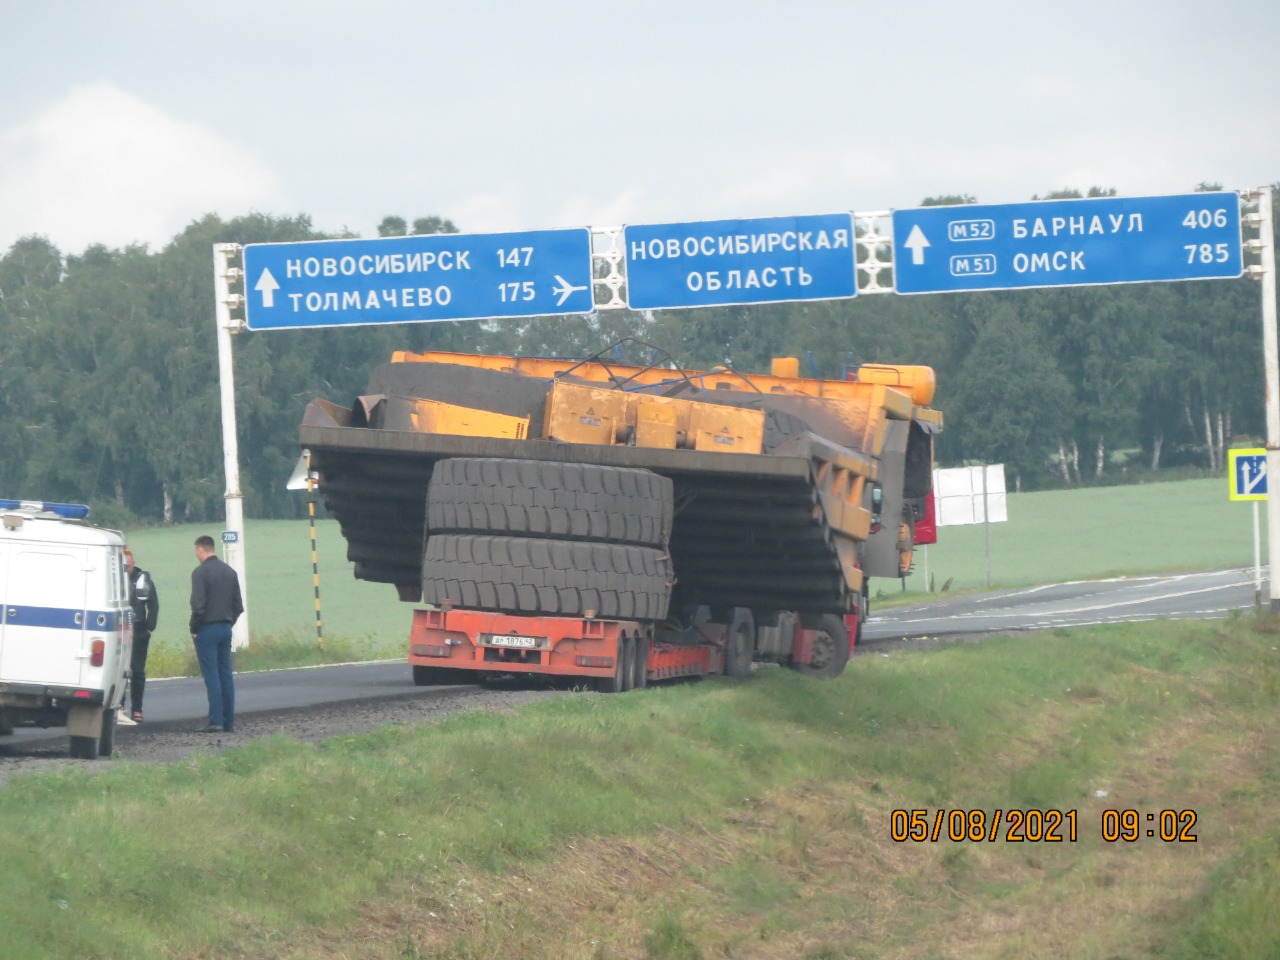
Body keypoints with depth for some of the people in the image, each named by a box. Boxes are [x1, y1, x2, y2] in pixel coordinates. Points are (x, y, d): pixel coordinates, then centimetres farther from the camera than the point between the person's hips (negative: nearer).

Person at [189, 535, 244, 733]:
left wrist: (194, 629, -7)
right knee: (226, 675, 8)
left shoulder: (200, 572, -11)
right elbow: (238, 605, 13)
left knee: (211, 676, -6)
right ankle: (229, 722, 8)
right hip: (225, 629, 6)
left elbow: (198, 605, -16)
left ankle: (215, 720, -10)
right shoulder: (230, 572, 11)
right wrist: (228, 622, 16)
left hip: (207, 629, -6)